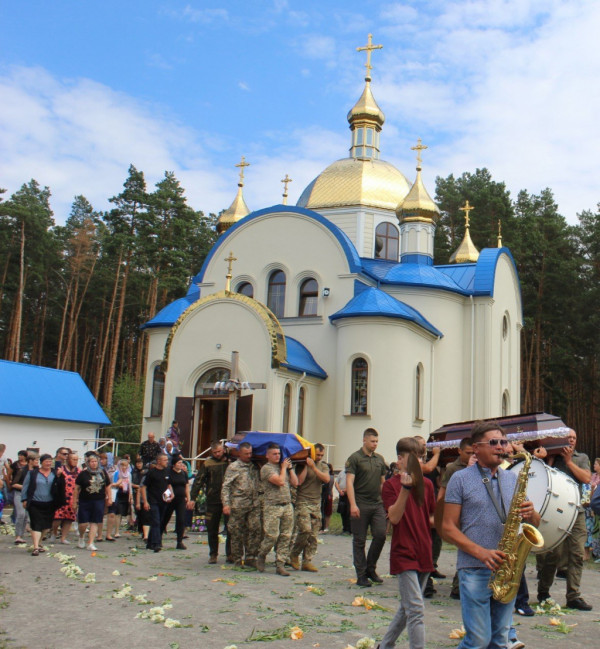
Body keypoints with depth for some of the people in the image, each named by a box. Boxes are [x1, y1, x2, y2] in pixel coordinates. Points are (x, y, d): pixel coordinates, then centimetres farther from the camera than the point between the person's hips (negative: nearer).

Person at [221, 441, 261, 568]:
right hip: (238, 505, -3)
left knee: (256, 529, -7)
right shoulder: (233, 467, 2)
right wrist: (226, 504, -12)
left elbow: (259, 482, 22)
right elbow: (226, 486, -3)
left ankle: (250, 558, 2)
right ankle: (238, 560, 13)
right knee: (237, 533, 2)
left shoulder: (254, 466, 15)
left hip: (254, 505, 3)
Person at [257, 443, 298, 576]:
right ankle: (261, 557, 16)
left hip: (287, 506, 6)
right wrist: (284, 468, -2)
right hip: (272, 507, -6)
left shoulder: (284, 468, 19)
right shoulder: (266, 468, -4)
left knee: (286, 537, 2)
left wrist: (290, 468, 10)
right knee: (272, 536, -9)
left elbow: (295, 483, 13)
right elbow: (280, 481, -16)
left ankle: (280, 565, 7)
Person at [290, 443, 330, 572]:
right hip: (302, 502, -4)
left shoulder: (323, 466, 12)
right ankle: (294, 554, 3)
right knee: (305, 530, -17)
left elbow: (327, 479, -7)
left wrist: (314, 467, -12)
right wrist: (306, 466, -12)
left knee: (313, 535, 2)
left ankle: (307, 561, 9)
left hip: (316, 503, 4)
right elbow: (299, 481, -13)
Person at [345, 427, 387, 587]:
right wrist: (353, 504, -19)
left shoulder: (380, 459, 13)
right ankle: (361, 575, 11)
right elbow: (349, 482, -10)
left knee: (380, 535, -6)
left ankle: (370, 568, 13)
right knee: (359, 540, 2)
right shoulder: (355, 458, -4)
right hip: (360, 506, -5)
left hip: (377, 504, 5)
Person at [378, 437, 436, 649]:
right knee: (416, 610, -13)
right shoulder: (391, 484, -7)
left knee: (407, 607, 17)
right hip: (404, 553, -6)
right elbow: (394, 517, -20)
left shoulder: (426, 484, 8)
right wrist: (405, 488, -30)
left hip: (424, 554, 6)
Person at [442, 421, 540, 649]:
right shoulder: (460, 479, -2)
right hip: (474, 571, -5)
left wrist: (531, 514, -8)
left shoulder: (513, 479, 13)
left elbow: (535, 523, 16)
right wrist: (482, 552, -18)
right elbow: (448, 528, -6)